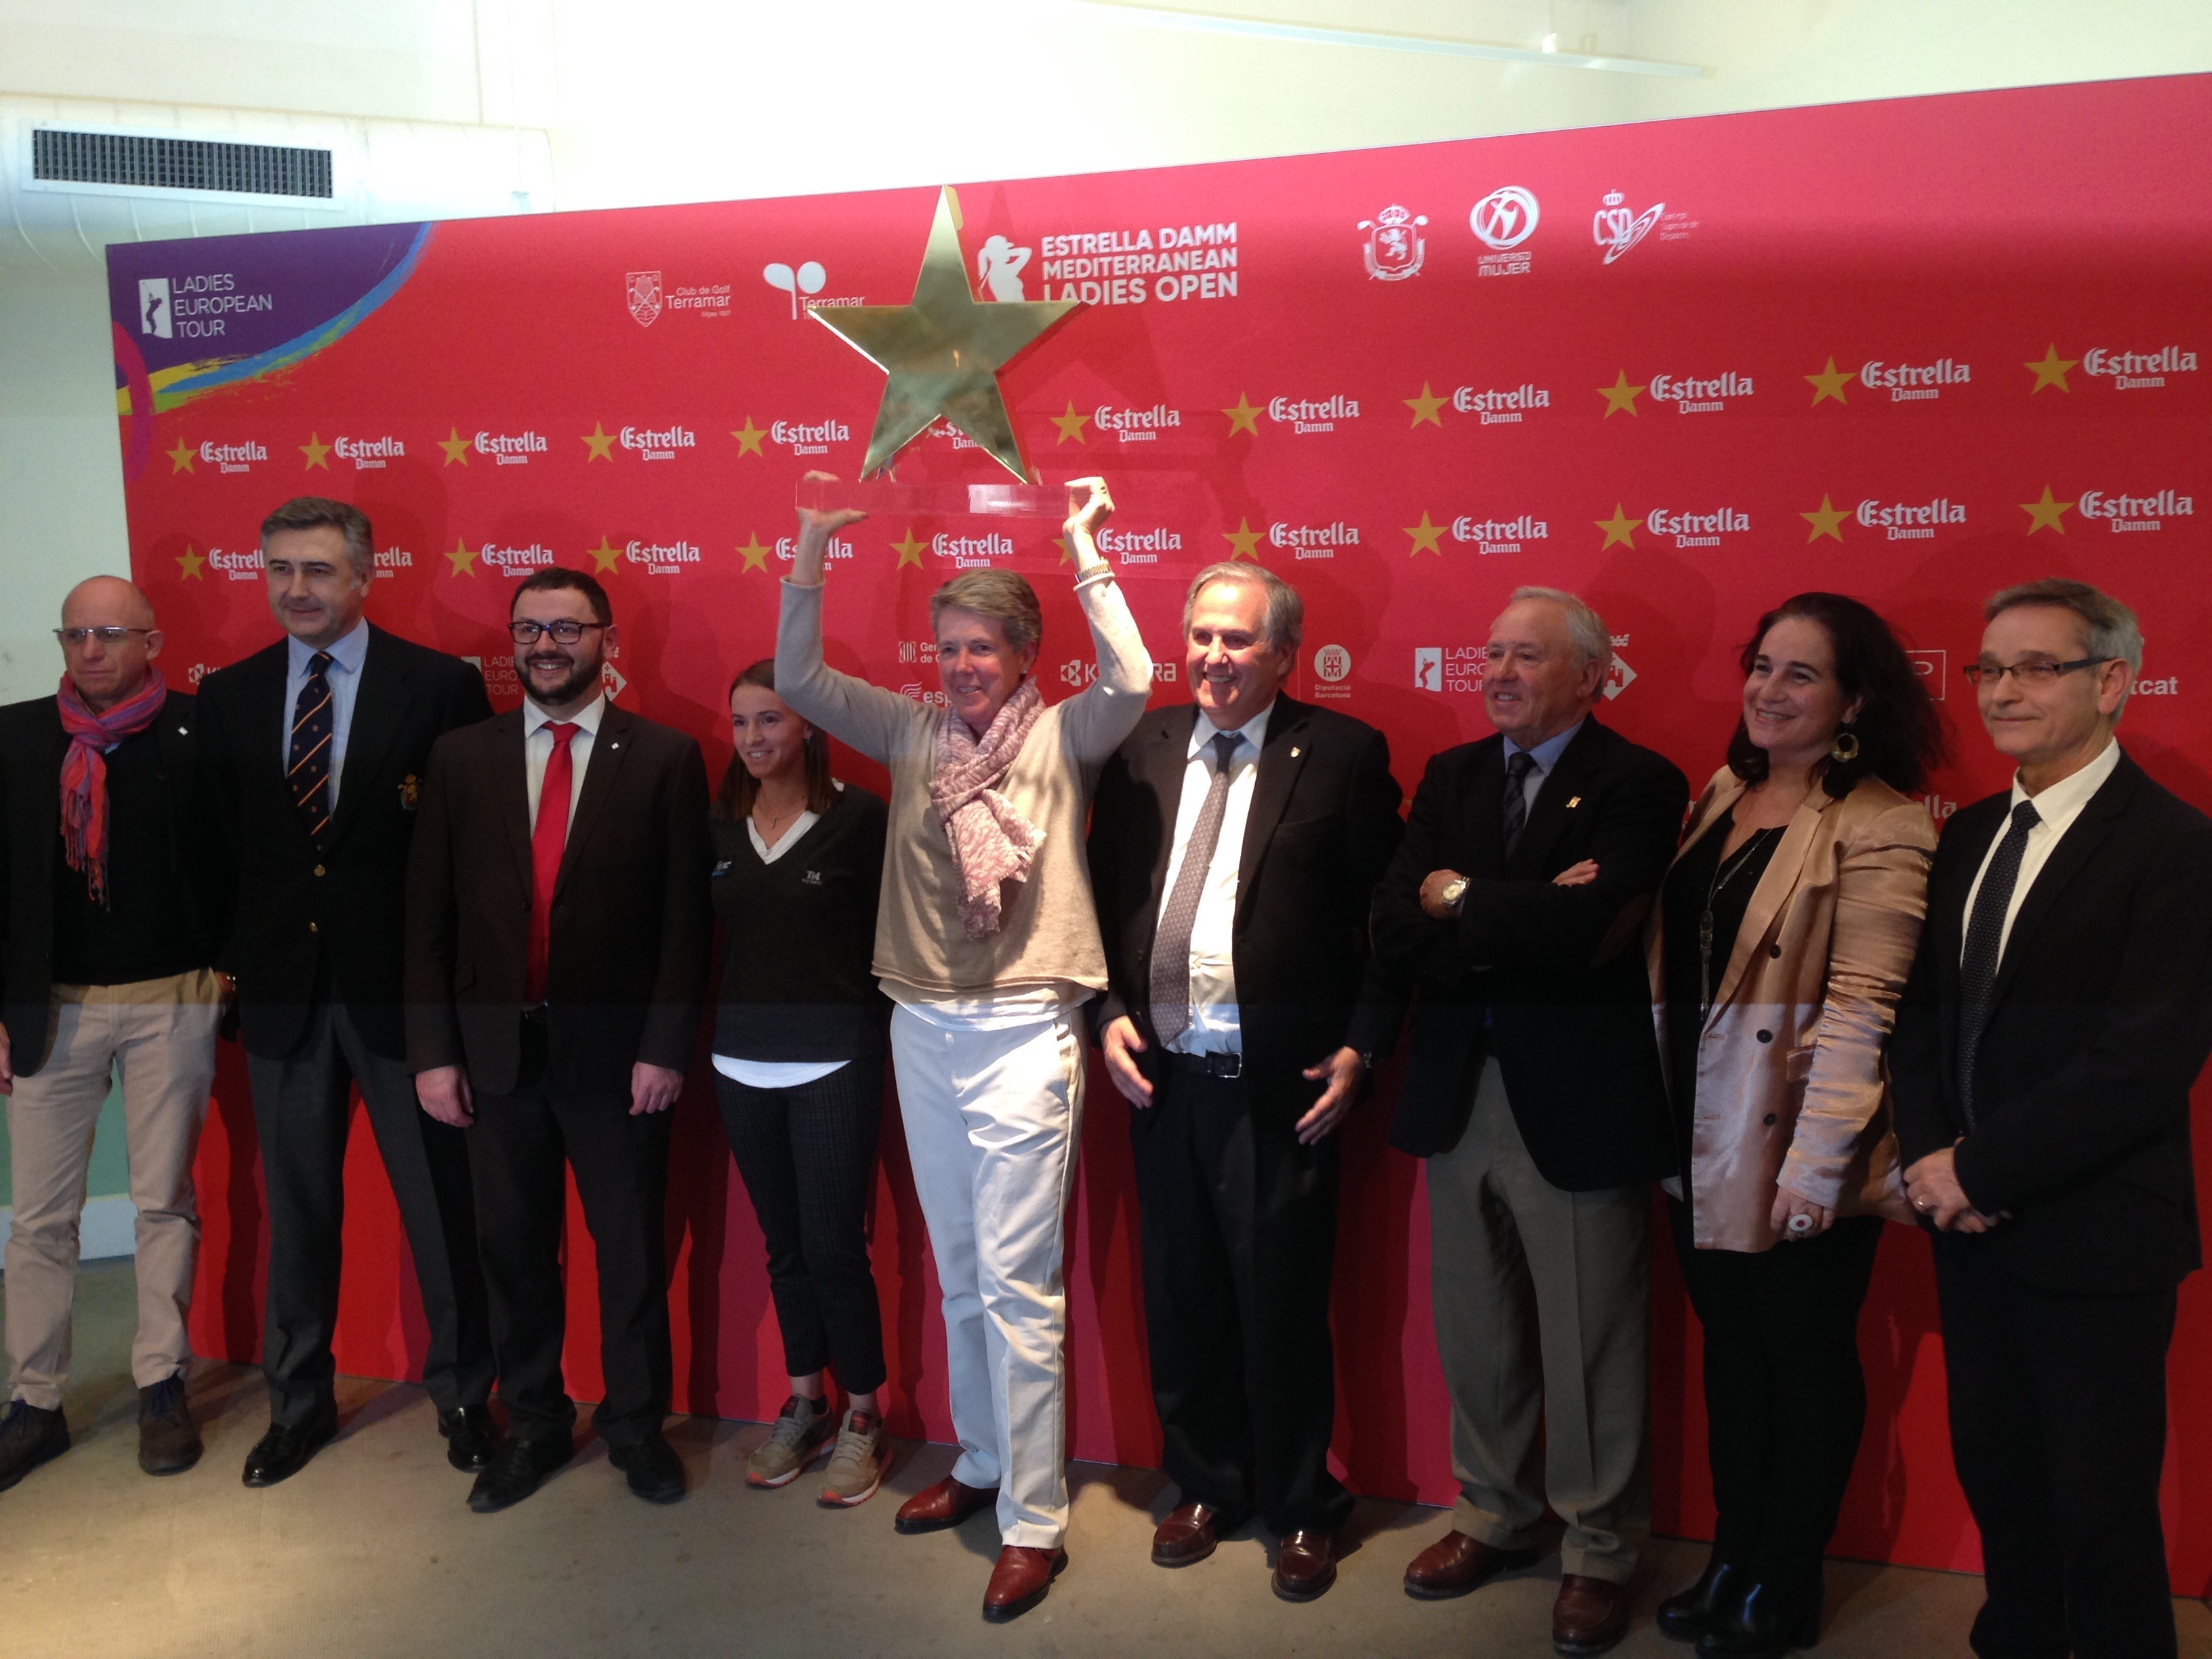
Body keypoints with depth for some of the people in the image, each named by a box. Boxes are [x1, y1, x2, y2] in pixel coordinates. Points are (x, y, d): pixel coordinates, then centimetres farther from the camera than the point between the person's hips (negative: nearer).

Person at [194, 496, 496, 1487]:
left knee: (441, 1200, 5)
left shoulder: (442, 685, -6)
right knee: (296, 1208, 15)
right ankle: (298, 1403, 33)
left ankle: (462, 1394, 25)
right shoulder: (226, 697, 7)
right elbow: (216, 840, 12)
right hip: (282, 988, 4)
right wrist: (235, 951, 4)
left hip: (402, 985, -3)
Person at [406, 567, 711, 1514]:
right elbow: (429, 916, 4)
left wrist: (666, 1047, -10)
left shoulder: (665, 759, -3)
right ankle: (533, 1427, 31)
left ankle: (637, 1426, 28)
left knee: (632, 1252, 9)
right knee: (513, 1252, 13)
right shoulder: (460, 757, 4)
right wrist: (432, 1050, -1)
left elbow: (686, 919, -5)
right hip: (496, 1051, 3)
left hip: (615, 1053, -2)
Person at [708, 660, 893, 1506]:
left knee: (834, 1245, -2)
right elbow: (703, 935, 10)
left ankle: (863, 1415, 16)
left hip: (832, 1063, -4)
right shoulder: (720, 825, 7)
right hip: (742, 1063, 5)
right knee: (784, 1245, 14)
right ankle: (804, 1403, 29)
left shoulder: (859, 816, -7)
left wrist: (880, 1035, -11)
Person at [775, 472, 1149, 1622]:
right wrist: (813, 549, -5)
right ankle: (981, 1464, 34)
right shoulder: (915, 732, 7)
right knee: (957, 1276, 17)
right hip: (923, 1029, 5)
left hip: (1021, 1033, -5)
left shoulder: (1060, 736, -4)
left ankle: (1034, 1523, 9)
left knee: (1016, 1287, -3)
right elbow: (799, 680, 2)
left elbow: (1130, 683, -23)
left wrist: (1082, 547, -19)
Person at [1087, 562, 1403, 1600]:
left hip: (1281, 1084, -4)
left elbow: (1386, 918, -4)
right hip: (1163, 1075, 4)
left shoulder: (1343, 754, -5)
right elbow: (1105, 894, 11)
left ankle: (1300, 1510, 27)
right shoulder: (1142, 748, 7)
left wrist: (1359, 1048, -9)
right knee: (1182, 1299, 15)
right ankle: (1206, 1485, 35)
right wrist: (1109, 1012, 1)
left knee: (1283, 1306, 7)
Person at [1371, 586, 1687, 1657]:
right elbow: (1394, 934, -3)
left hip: (1576, 1102, -5)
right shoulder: (1450, 776, 8)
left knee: (1589, 1348, 9)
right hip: (1457, 1094, 5)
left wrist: (1459, 903, -11)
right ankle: (1493, 1516, 38)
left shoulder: (1638, 786, -9)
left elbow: (1586, 933, -24)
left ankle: (1598, 1553, 29)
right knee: (1475, 1336, 18)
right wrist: (1521, 928, -16)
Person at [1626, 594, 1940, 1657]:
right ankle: (1734, 1557, 34)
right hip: (1700, 1137, 7)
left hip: (1793, 1150, -6)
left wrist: (1813, 1167, -22)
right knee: (1729, 1347, 18)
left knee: (1806, 1354, 10)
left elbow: (1861, 1008, -20)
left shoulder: (1880, 829, -15)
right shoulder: (1721, 798, 8)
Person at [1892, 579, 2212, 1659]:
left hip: (2092, 1239, -6)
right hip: (1970, 1221, 7)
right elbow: (1920, 1005, 10)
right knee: (1994, 1469, 19)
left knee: (2101, 1506, 7)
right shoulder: (1968, 836, 9)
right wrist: (1930, 1153, -6)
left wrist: (1982, 1167, -17)